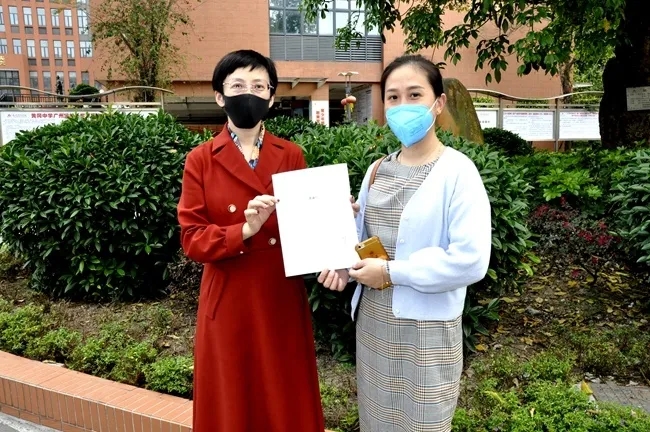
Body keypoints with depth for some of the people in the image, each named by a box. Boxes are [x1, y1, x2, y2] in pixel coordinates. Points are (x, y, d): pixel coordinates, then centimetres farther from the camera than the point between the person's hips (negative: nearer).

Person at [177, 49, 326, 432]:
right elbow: (192, 239, -8)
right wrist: (245, 230, -22)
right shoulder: (201, 161, -3)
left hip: (284, 300, 2)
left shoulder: (292, 156, 3)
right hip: (229, 303, -1)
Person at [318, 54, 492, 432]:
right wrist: (344, 266, -6)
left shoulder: (457, 171, -14)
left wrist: (391, 272, -19)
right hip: (372, 321, 6)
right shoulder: (378, 170, 5)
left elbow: (471, 261, -23)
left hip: (426, 328, -6)